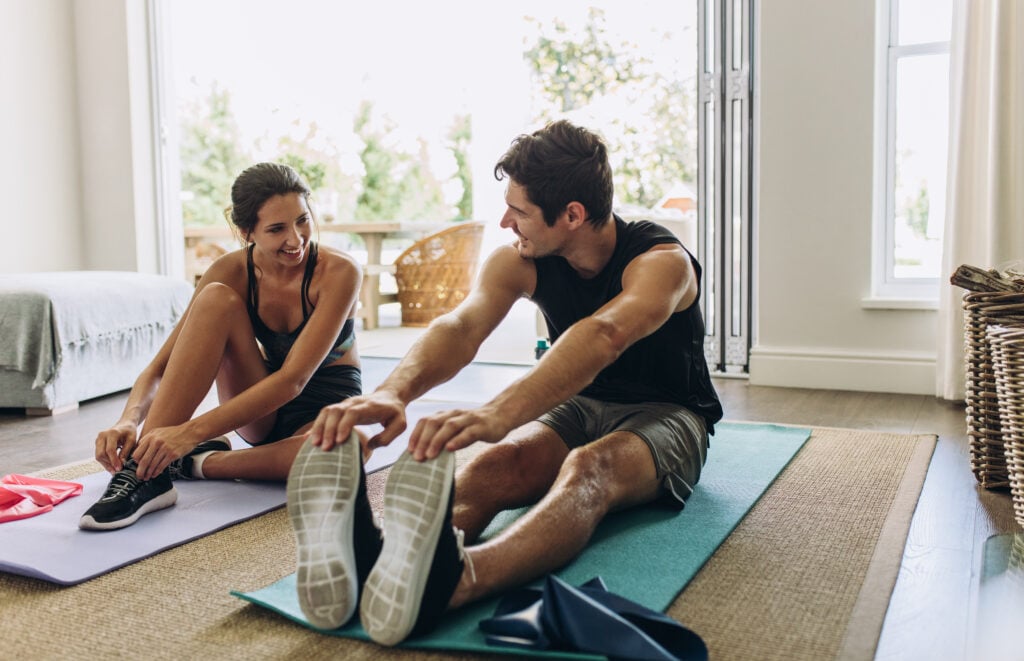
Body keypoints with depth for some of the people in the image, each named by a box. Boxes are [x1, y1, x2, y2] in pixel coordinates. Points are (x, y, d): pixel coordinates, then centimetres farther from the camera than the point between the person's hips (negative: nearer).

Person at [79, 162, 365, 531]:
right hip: (260, 414, 3)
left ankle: (196, 463, -20)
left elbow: (293, 379, -31)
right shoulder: (231, 272, -11)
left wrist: (192, 433, -40)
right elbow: (161, 365, -13)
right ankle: (146, 469, -29)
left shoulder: (339, 272, -23)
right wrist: (129, 420, -35)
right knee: (216, 299, -25)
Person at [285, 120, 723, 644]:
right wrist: (392, 392, -49)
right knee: (493, 465, -32)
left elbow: (603, 336, -45)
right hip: (577, 407, 4)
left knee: (590, 468, -40)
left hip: (664, 416, -4)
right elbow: (461, 326, -26)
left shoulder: (663, 261, -23)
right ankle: (361, 563, -60)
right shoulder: (519, 261, -8)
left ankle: (450, 581, -70)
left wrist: (498, 415, -63)